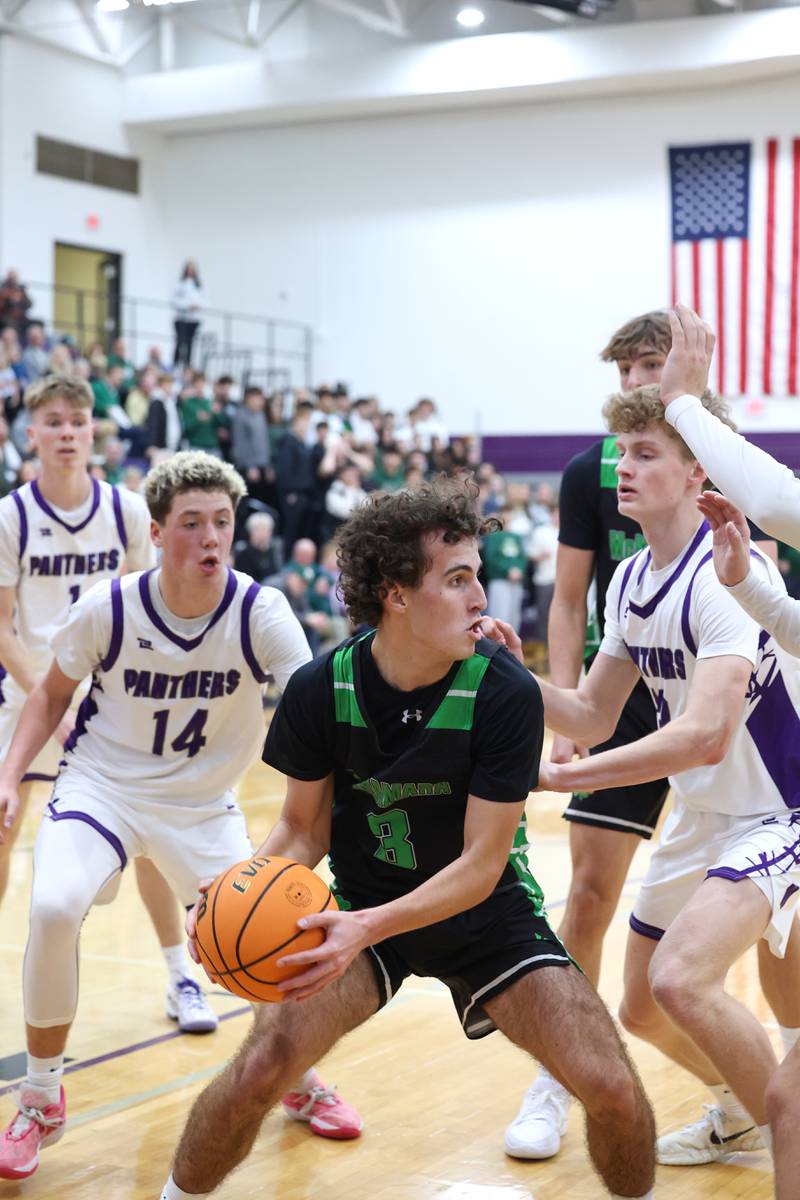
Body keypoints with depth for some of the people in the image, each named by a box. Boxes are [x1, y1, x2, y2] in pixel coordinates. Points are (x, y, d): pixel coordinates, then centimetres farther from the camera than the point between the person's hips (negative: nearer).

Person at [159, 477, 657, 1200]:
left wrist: (368, 927, -33)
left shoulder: (505, 692, -21)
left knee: (613, 1091, -14)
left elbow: (481, 864, -19)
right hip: (360, 907, 1)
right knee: (258, 1070, -18)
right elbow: (304, 830, -2)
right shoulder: (321, 689, -15)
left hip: (486, 909, -1)